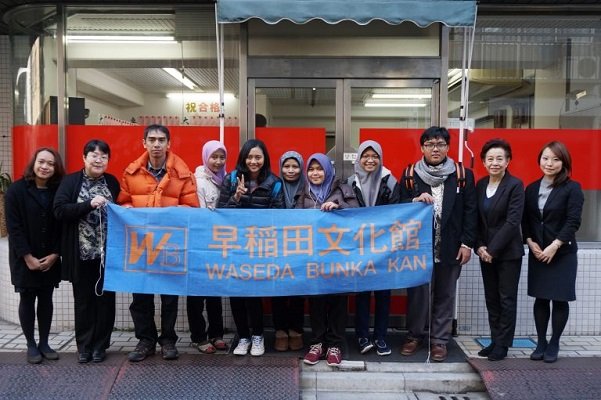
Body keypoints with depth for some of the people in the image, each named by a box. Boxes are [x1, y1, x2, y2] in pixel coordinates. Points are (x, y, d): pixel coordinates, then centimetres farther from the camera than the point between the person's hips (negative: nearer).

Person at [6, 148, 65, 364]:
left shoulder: (58, 191, 1)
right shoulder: (16, 190, -7)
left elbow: (62, 226, 1)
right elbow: (14, 227, -10)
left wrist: (54, 255, -7)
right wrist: (28, 257, -15)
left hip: (50, 259, 3)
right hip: (24, 259, -3)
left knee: (46, 299, 9)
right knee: (27, 299, 6)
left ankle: (44, 343, 21)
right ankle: (31, 345, 17)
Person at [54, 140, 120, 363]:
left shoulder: (112, 182, 8)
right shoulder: (71, 181, 1)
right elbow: (59, 210, -11)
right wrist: (89, 204, -20)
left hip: (107, 253, 2)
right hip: (81, 254, -2)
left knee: (105, 299, 7)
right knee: (83, 301, 7)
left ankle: (100, 345, 20)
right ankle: (84, 346, 21)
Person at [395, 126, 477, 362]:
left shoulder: (463, 175, 3)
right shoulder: (410, 176, 3)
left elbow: (470, 211, 2)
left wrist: (467, 243, -4)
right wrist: (416, 200, -17)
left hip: (450, 248, 0)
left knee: (444, 296, 9)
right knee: (417, 293, 7)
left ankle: (439, 340, 22)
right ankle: (415, 335, 25)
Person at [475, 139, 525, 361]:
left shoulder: (515, 185, -9)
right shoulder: (480, 185, 6)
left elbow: (513, 221, -15)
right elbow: (476, 219, 8)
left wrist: (492, 249, -16)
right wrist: (479, 246, -4)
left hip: (508, 252, -5)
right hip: (485, 252, 5)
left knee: (507, 299, 3)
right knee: (491, 299, 11)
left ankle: (502, 345, 13)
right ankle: (495, 341, 22)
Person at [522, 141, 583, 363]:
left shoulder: (572, 188, -6)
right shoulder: (531, 189, 8)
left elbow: (573, 222, -12)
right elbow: (525, 220, 8)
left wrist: (554, 246, -18)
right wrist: (531, 243, -7)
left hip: (563, 253, -3)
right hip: (537, 253, 3)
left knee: (559, 299, 3)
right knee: (540, 299, 7)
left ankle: (554, 345, 16)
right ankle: (541, 343, 17)